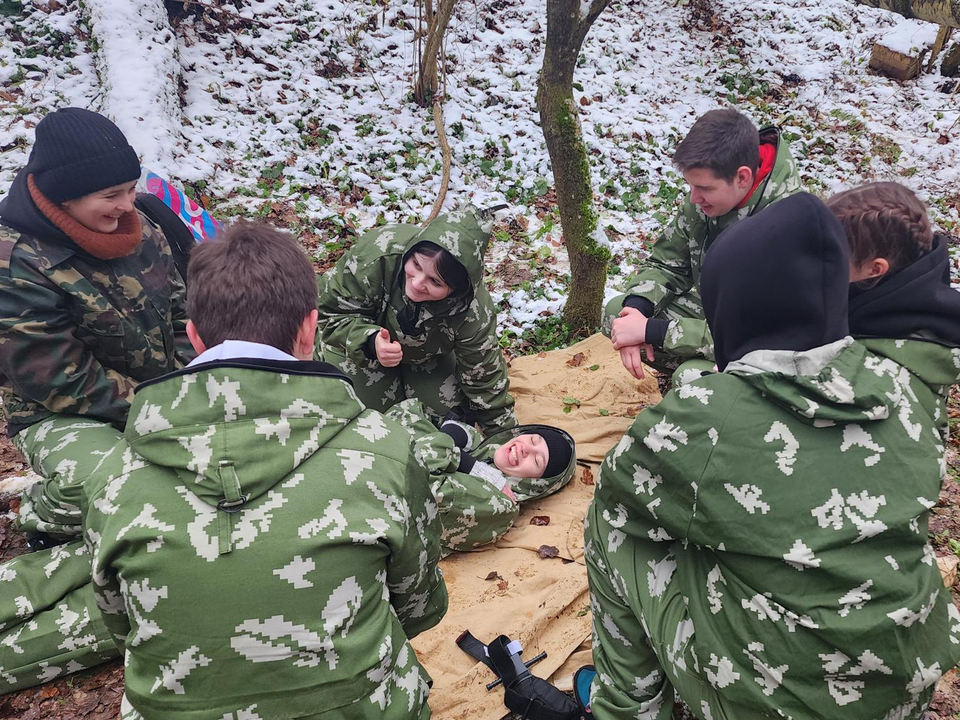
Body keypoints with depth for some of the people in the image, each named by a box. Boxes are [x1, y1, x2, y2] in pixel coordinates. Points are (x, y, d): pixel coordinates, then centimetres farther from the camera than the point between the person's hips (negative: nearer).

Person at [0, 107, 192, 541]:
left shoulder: (134, 225, 0)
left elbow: (181, 308, 6)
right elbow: (61, 382, -22)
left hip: (162, 393, 7)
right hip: (61, 415, -6)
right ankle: (44, 515, 3)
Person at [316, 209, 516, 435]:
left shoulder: (473, 313, -36)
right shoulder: (375, 255, -41)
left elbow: (483, 378, -20)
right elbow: (331, 312, -27)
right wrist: (369, 342, -46)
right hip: (358, 340, -1)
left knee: (443, 404, -10)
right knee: (373, 406, -10)